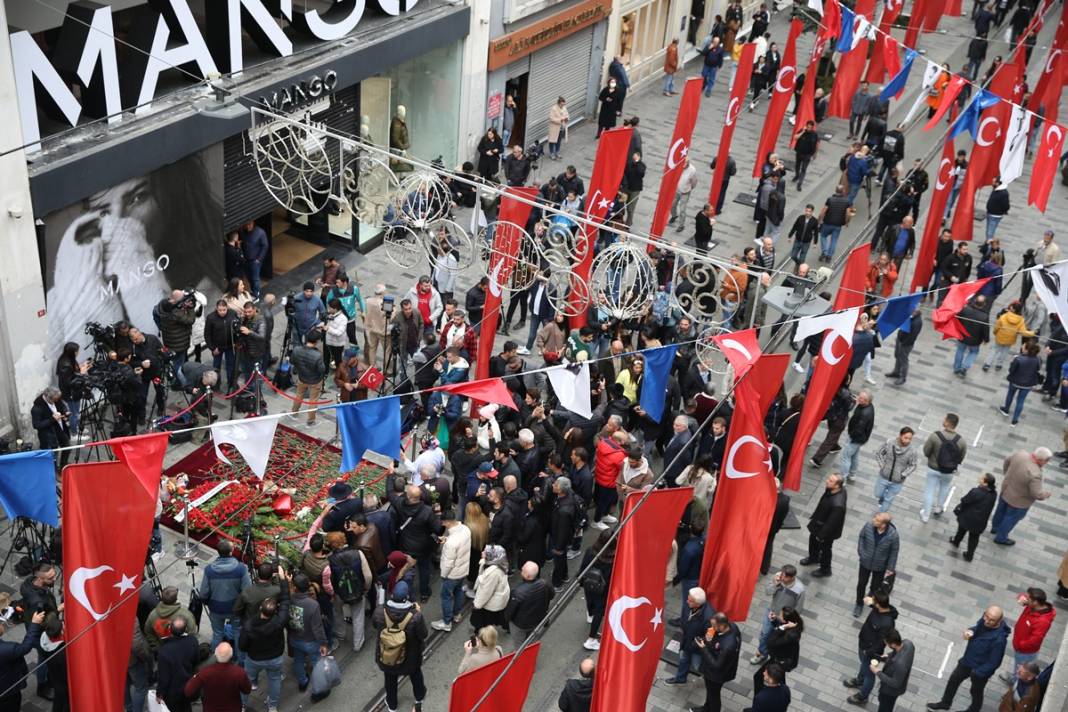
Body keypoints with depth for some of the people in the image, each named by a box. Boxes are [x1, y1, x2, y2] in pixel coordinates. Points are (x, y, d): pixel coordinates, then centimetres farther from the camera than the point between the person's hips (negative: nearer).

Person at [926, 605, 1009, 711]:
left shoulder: (999, 639, -37)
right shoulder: (984, 621, -17)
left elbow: (993, 663, -28)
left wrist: (976, 674, -24)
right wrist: (970, 631, -16)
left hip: (981, 670, -7)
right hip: (967, 661, 7)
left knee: (976, 692, 22)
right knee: (953, 680, 25)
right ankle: (945, 703, 50)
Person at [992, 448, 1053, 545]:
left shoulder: (1020, 453, -21)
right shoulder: (1035, 474, -40)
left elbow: (1007, 461, 0)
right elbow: (1037, 494, -30)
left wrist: (1007, 474, 17)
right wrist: (1047, 493, -8)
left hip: (1006, 490, 7)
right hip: (1019, 500, -7)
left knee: (1001, 511, 30)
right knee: (1011, 518, 20)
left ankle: (995, 527, 56)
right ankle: (1001, 538, 41)